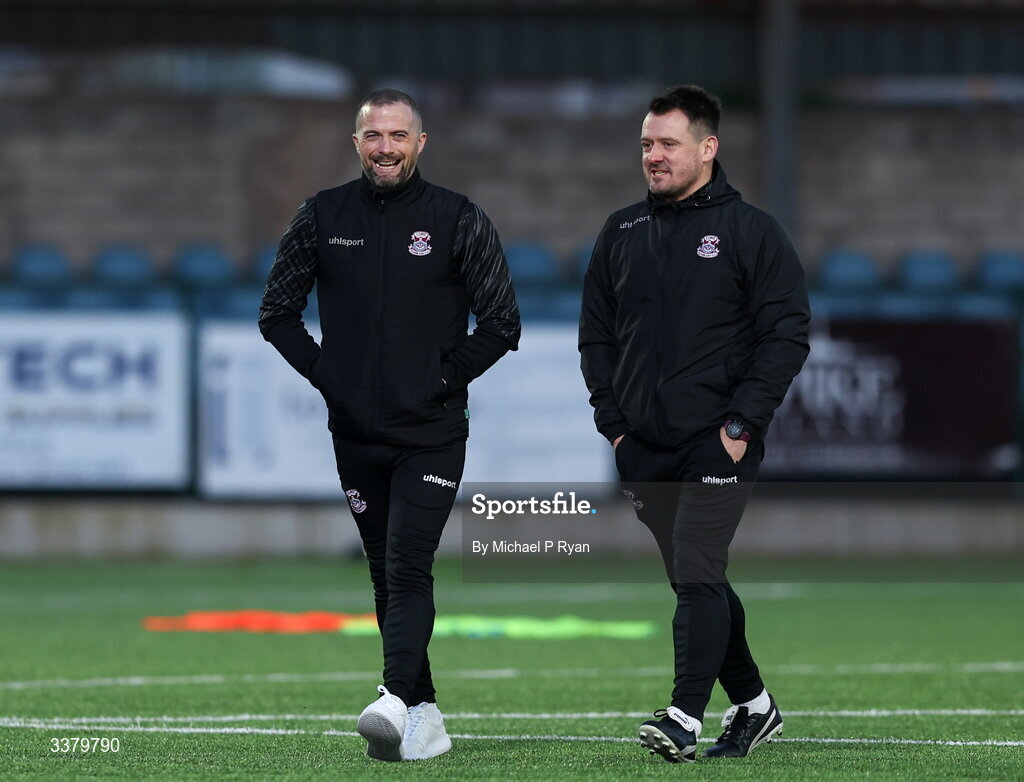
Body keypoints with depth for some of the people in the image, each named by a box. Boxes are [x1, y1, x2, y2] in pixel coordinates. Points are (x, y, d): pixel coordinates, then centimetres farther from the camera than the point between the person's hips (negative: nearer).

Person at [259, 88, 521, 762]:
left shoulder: (458, 220, -2)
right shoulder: (324, 217, 5)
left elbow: (502, 324, 0)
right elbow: (278, 313, 12)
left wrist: (445, 379, -6)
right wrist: (324, 373, 1)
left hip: (432, 435, -4)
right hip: (355, 434, 4)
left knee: (409, 569, -17)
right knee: (387, 577, 9)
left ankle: (396, 701, -29)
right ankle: (425, 717, 16)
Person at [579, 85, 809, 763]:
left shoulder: (751, 231, -3)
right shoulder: (622, 232, 12)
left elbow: (787, 333, -6)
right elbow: (596, 332, 16)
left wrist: (743, 424, -13)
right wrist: (612, 420, 5)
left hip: (719, 445, -5)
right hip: (643, 447, 6)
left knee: (697, 575, -15)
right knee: (697, 582, 11)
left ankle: (685, 718, -18)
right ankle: (753, 706, 24)